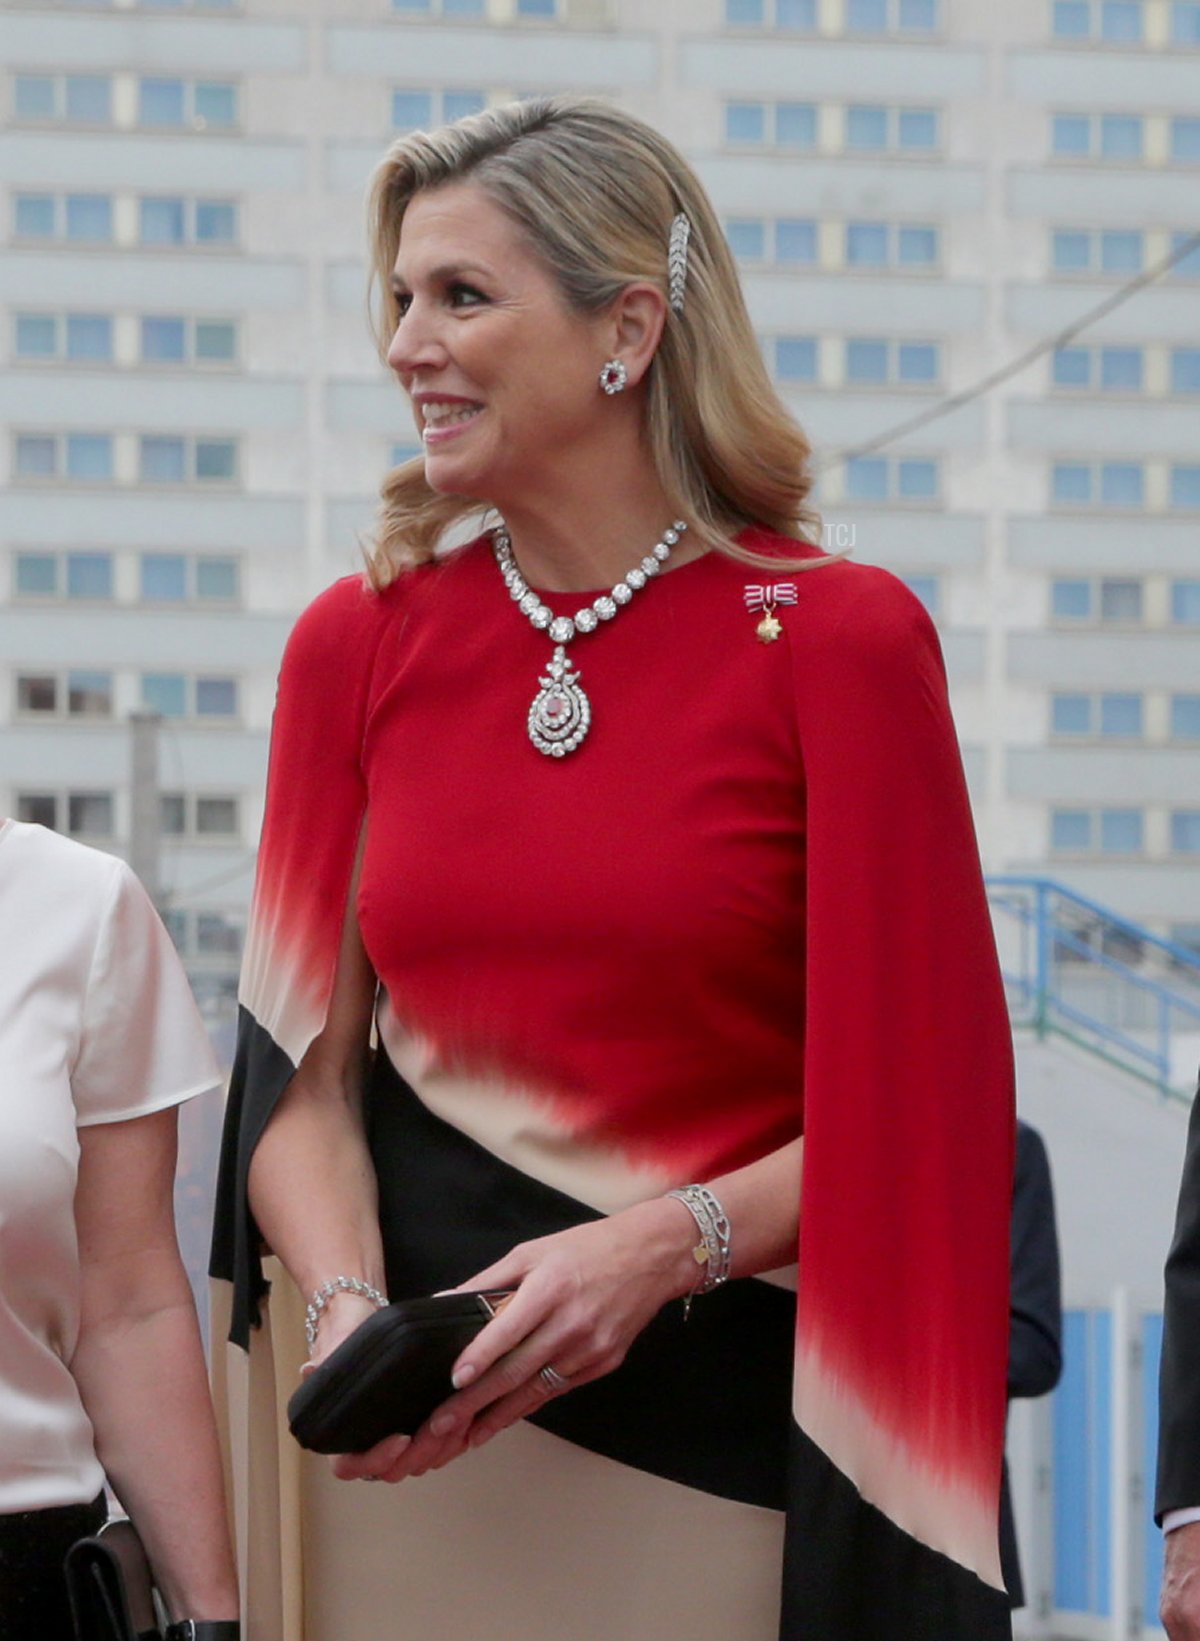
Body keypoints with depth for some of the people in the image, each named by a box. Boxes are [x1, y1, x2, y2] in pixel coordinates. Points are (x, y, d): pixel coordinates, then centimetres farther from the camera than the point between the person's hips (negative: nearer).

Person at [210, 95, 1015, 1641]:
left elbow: (913, 1099, -6)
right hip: (423, 1425, 3)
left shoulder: (838, 637, -6)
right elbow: (303, 1064, 3)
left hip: (725, 1412, -3)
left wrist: (665, 1244, -19)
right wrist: (344, 1306, -14)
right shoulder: (358, 642, 4)